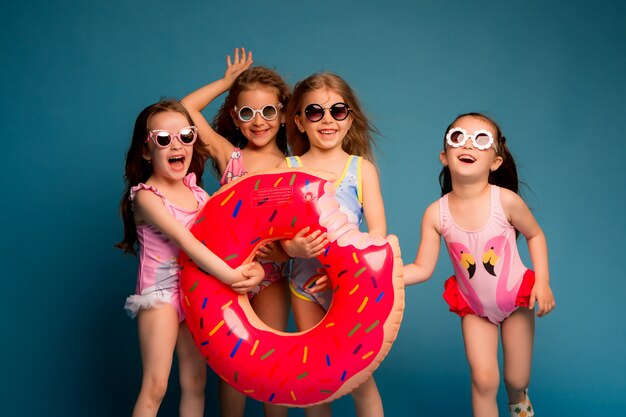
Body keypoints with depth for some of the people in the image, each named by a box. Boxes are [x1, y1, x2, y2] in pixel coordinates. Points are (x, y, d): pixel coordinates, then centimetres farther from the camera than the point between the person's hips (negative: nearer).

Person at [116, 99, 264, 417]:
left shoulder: (197, 193, 8)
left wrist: (254, 268, -20)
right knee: (155, 387, -9)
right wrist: (232, 276, -28)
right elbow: (184, 241, -21)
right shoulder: (146, 196, -11)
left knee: (195, 383, 8)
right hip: (160, 292, -6)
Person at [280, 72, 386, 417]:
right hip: (305, 284, 2)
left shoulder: (361, 168, -1)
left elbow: (378, 231, -7)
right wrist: (298, 246, -29)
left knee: (359, 376, 0)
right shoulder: (287, 169, 1)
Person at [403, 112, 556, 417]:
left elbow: (534, 235, -4)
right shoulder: (436, 214, -19)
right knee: (484, 380, -7)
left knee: (517, 378, 13)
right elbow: (422, 269, -14)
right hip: (474, 307, 0)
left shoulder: (506, 200, -23)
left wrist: (542, 282, -11)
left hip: (517, 299, 0)